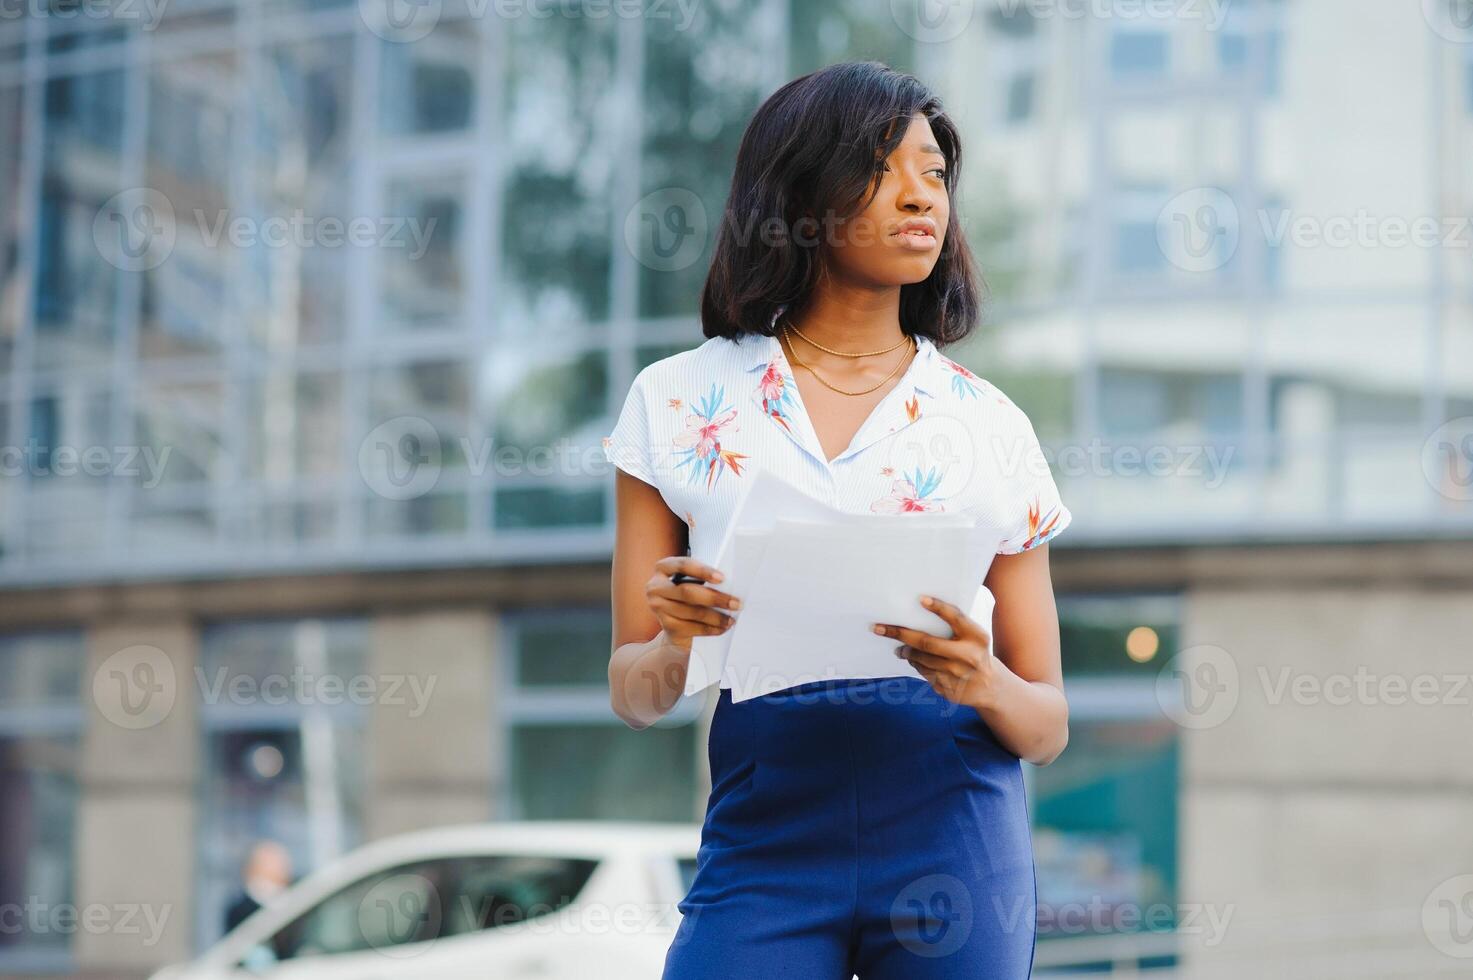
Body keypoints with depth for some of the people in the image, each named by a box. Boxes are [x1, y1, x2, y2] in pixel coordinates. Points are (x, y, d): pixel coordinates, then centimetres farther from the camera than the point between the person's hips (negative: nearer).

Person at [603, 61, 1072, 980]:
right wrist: (677, 644, -15)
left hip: (953, 831, 1)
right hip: (765, 831, -1)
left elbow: (1047, 724, 10)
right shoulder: (681, 403, 7)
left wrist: (985, 685, -12)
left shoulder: (989, 425, 8)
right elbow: (635, 694, 7)